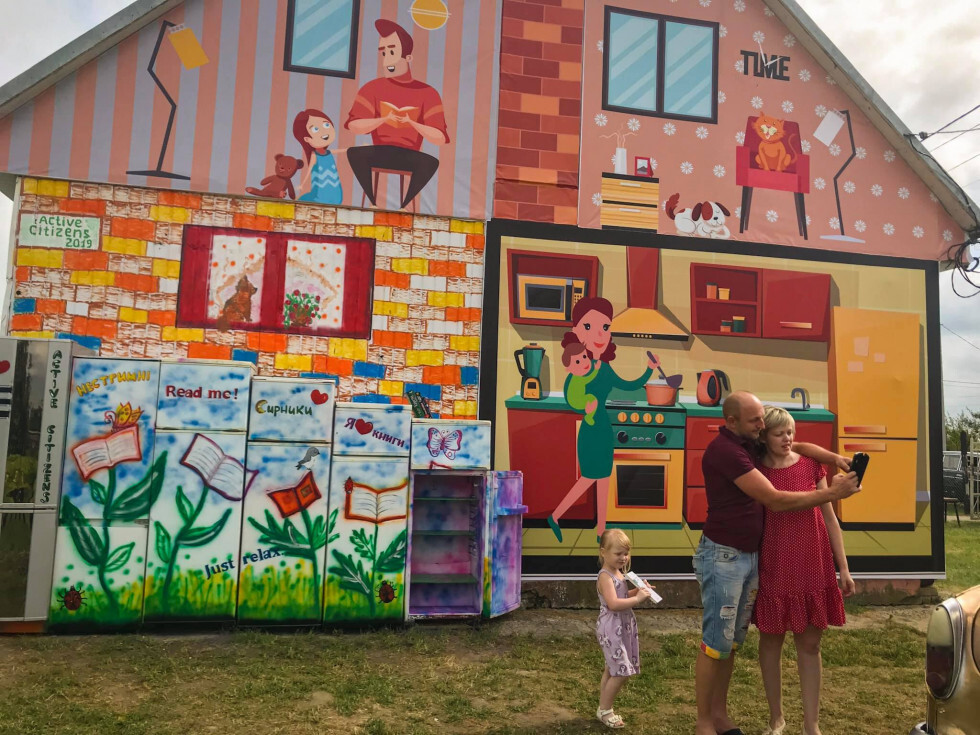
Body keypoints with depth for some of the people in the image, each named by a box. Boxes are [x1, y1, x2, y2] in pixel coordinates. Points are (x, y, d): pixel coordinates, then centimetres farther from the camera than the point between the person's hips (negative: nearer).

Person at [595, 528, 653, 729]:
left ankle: (604, 708, 28)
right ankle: (604, 710, 8)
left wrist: (638, 591, 5)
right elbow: (613, 603, -31)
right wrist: (637, 598, -26)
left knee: (612, 670, 17)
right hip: (611, 629, -10)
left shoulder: (618, 573, 10)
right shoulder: (605, 576, -20)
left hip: (623, 628, 10)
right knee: (622, 672, -7)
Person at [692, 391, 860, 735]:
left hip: (749, 555, 9)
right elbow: (776, 500, -21)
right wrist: (830, 493, -15)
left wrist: (835, 458, -1)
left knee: (733, 641, 14)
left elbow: (797, 446, 17)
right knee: (716, 643, 0)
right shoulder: (724, 450, -21)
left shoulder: (748, 443, 7)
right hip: (723, 556, -9)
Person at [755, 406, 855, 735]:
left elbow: (828, 517, 4)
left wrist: (843, 567, 3)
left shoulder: (811, 464, 0)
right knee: (771, 640, 11)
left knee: (809, 644, 9)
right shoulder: (755, 471, -5)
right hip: (773, 568, -1)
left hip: (813, 567, 1)